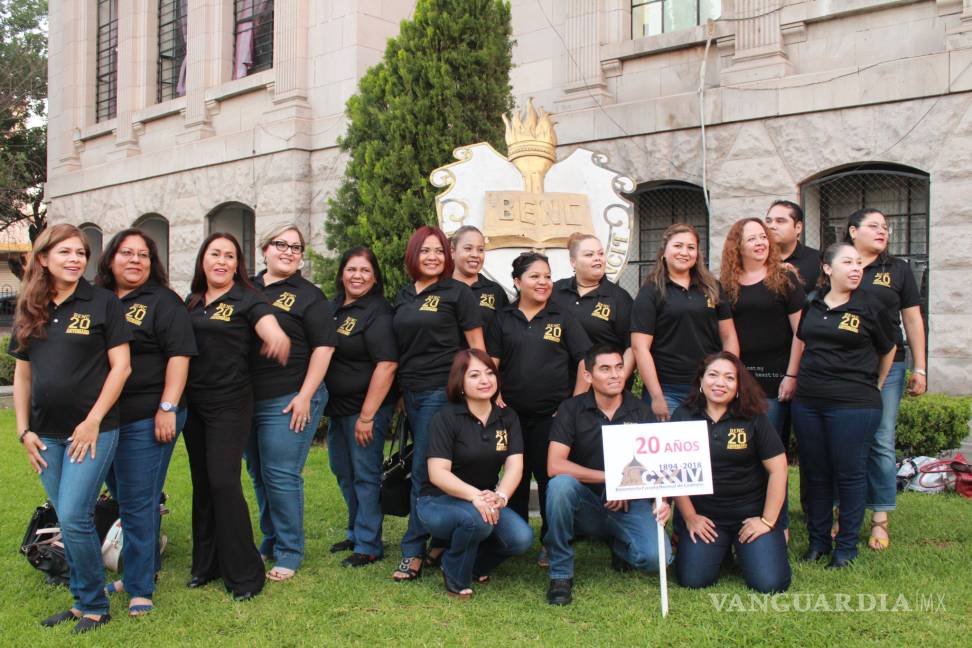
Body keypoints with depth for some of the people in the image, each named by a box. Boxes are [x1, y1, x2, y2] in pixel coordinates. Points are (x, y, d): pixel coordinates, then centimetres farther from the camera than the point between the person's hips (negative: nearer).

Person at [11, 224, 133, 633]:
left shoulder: (103, 303, -4)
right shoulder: (30, 311, 10)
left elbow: (121, 366, -8)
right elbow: (22, 374, 13)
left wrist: (93, 422, -12)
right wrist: (24, 430, 6)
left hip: (92, 430, -5)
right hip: (47, 434, 5)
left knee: (74, 519, -8)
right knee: (67, 520, 13)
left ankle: (94, 606, 11)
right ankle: (81, 601, 28)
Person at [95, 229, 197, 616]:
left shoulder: (163, 301, -4)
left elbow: (179, 354, -10)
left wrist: (167, 408, -17)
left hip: (147, 419, -6)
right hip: (104, 419, 6)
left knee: (138, 504, -2)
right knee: (124, 499, 16)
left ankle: (140, 588, 8)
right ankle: (139, 571, 32)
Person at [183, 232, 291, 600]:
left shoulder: (246, 300, -5)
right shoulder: (191, 302, 13)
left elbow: (278, 339, -17)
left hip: (230, 404, -6)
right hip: (193, 403, 6)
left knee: (223, 482, -9)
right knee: (201, 484, 12)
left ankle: (244, 573, 2)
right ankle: (206, 564, 25)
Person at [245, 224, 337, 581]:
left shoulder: (308, 295, -2)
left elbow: (323, 347, -8)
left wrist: (305, 396, -14)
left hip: (288, 401, -6)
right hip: (247, 399, 6)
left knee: (281, 477, -4)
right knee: (259, 475, 14)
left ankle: (289, 553, 8)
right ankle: (270, 542, 30)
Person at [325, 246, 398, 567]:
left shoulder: (377, 312, -15)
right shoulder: (335, 307, 10)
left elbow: (387, 364, -22)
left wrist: (367, 416, -23)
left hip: (366, 407, -8)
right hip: (337, 407, 9)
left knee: (365, 475, 0)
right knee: (344, 473, 18)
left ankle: (368, 546, 11)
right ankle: (356, 533, 34)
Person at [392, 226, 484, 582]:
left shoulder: (457, 292, -2)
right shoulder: (403, 296, 15)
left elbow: (476, 345, -3)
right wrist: (397, 391, 15)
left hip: (442, 391, -6)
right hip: (411, 392, 6)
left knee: (423, 470, -7)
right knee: (425, 468, 11)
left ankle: (413, 551, -1)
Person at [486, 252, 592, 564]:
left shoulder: (563, 318, 3)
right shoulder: (503, 319, 7)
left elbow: (586, 361, -1)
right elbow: (490, 363, 5)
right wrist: (495, 399, -6)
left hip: (553, 415, -2)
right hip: (512, 415, 2)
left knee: (551, 479, 3)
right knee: (516, 479, 11)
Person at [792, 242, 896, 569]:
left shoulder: (870, 307, -3)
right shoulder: (812, 305, 7)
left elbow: (888, 349, 11)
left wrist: (875, 386, 16)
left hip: (854, 404, -4)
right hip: (808, 402, 4)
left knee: (849, 474, 3)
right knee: (815, 474, 11)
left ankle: (846, 546, 16)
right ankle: (818, 541, 24)